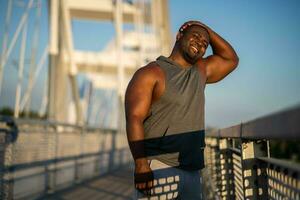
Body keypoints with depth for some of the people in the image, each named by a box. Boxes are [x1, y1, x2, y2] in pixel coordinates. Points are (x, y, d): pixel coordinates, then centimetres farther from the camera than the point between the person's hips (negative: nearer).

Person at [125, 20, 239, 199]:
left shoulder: (200, 72, 17)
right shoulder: (151, 73, -4)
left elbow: (231, 59, 28)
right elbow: (134, 119, -13)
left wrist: (207, 30, 16)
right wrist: (141, 164, -23)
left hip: (192, 170, 7)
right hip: (159, 170, -7)